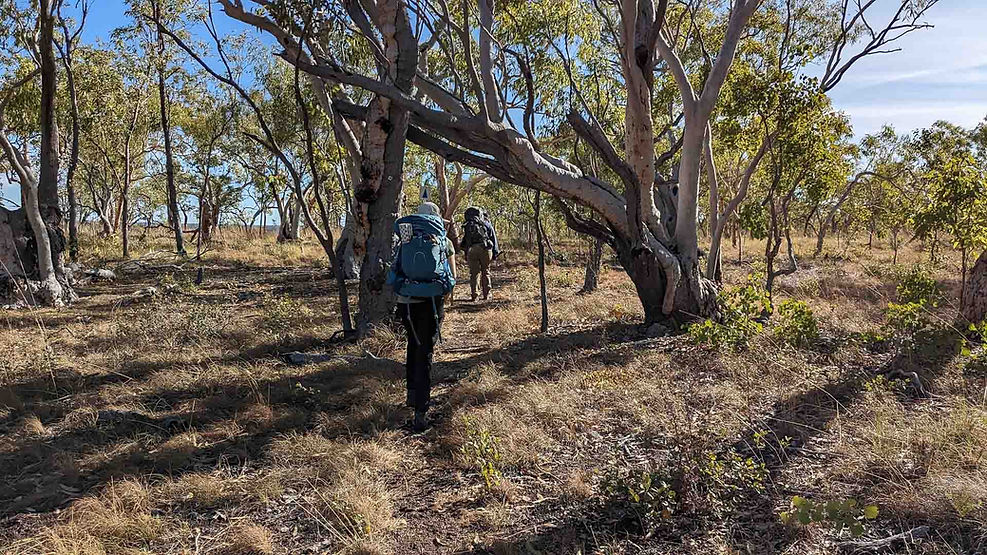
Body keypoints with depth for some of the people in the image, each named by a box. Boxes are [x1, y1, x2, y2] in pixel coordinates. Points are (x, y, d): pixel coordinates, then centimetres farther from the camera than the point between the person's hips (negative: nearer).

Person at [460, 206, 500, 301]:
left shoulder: (467, 225, 16)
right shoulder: (486, 223, 13)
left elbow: (465, 239, 15)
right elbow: (493, 237, 10)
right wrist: (495, 253, 11)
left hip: (471, 250, 1)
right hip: (485, 248, -1)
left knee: (473, 273, 6)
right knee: (485, 272, 10)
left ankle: (473, 295, 3)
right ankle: (486, 294, 12)